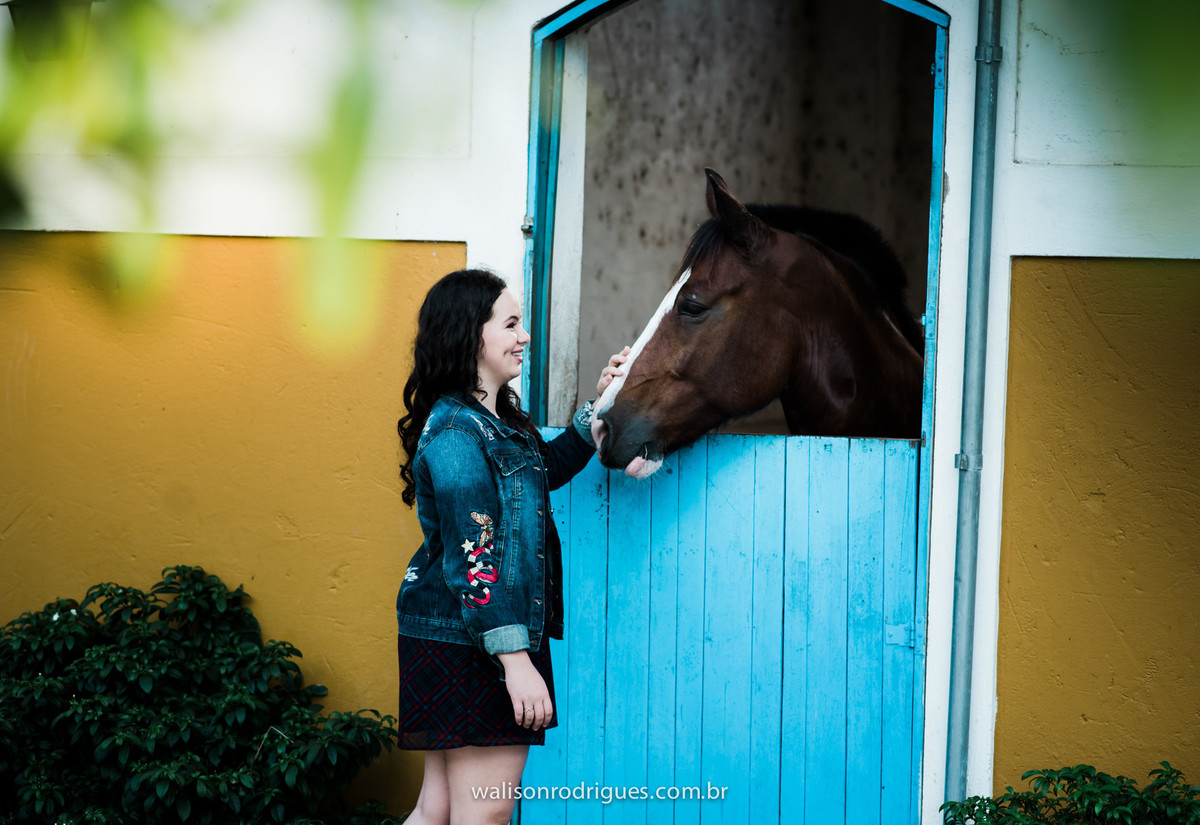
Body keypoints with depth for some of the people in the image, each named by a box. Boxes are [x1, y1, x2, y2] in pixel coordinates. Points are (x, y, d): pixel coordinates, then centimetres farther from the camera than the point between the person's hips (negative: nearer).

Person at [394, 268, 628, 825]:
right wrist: (515, 659, -24)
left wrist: (598, 407, 20)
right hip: (471, 648, -10)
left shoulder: (494, 420, 13)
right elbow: (472, 559, -22)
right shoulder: (456, 431, -17)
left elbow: (549, 467, 33)